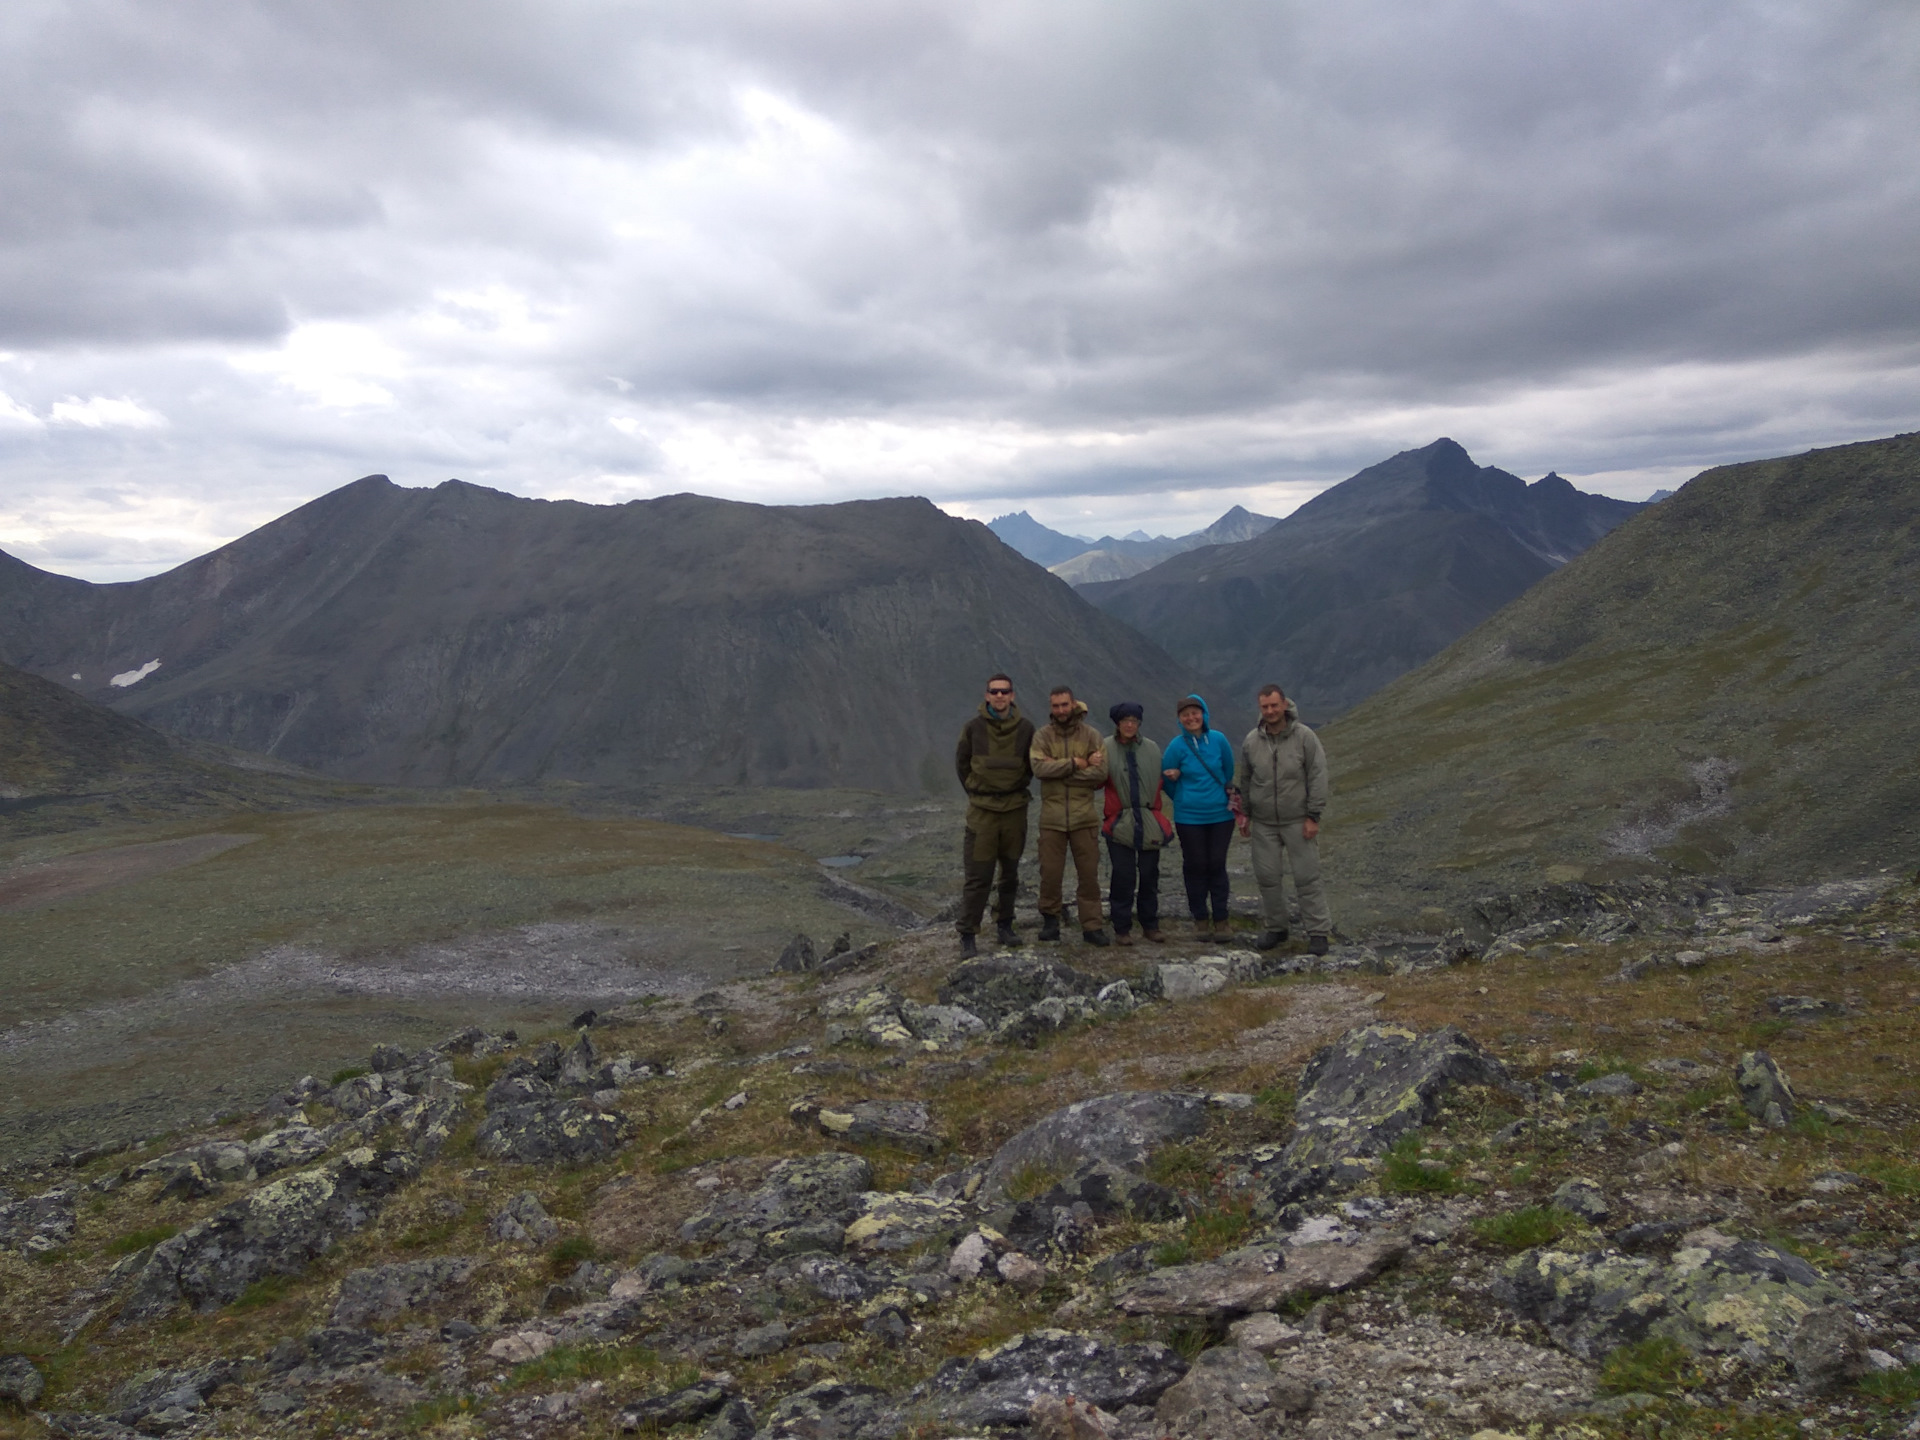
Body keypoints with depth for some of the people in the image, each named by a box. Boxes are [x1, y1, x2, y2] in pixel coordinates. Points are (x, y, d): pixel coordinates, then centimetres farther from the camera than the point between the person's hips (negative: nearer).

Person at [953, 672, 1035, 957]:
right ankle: (967, 936, 3)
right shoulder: (974, 727, -4)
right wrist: (974, 791, 7)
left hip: (1015, 809, 2)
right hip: (982, 810, -2)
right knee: (978, 876, -4)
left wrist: (1021, 787, 8)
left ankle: (1005, 926, 27)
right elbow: (961, 762, 8)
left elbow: (1032, 764, 13)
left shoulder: (1025, 728, -1)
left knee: (1010, 874, 13)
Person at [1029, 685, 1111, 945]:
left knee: (1088, 874, 5)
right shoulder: (1042, 735, 1)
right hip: (1052, 818, 0)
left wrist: (1059, 770, -14)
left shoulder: (1091, 735, 1)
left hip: (1084, 817, 0)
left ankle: (1091, 926, 13)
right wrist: (1075, 763, -17)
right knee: (1050, 873, 6)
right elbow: (1039, 767, -16)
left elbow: (1100, 773, -11)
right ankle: (1050, 919, 24)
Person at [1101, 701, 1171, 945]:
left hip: (1149, 823, 3)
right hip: (1119, 822, -2)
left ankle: (1150, 925, 20)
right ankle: (1122, 929, 7)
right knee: (1123, 877, -2)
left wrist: (1159, 813, 6)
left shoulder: (1151, 749, 8)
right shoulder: (1106, 748, 1)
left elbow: (1158, 783, 15)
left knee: (1149, 875, 9)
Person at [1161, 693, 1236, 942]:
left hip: (1221, 815, 1)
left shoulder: (1218, 739, -3)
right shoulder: (1177, 746, -9)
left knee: (1217, 865, 4)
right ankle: (1200, 920, 17)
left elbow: (1228, 771, 11)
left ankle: (1221, 921, 12)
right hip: (1189, 818, -1)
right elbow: (1168, 781, 2)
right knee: (1195, 866, 6)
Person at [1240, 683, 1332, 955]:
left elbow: (1318, 777, -9)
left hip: (1297, 821, -3)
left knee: (1307, 876, -2)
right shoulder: (1251, 741, 1)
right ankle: (1274, 927, 22)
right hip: (1264, 823, 3)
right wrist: (1244, 813, 10)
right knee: (1266, 876, 7)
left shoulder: (1305, 737, -9)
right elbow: (1244, 780, 13)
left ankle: (1318, 931, 7)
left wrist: (1313, 817, -11)